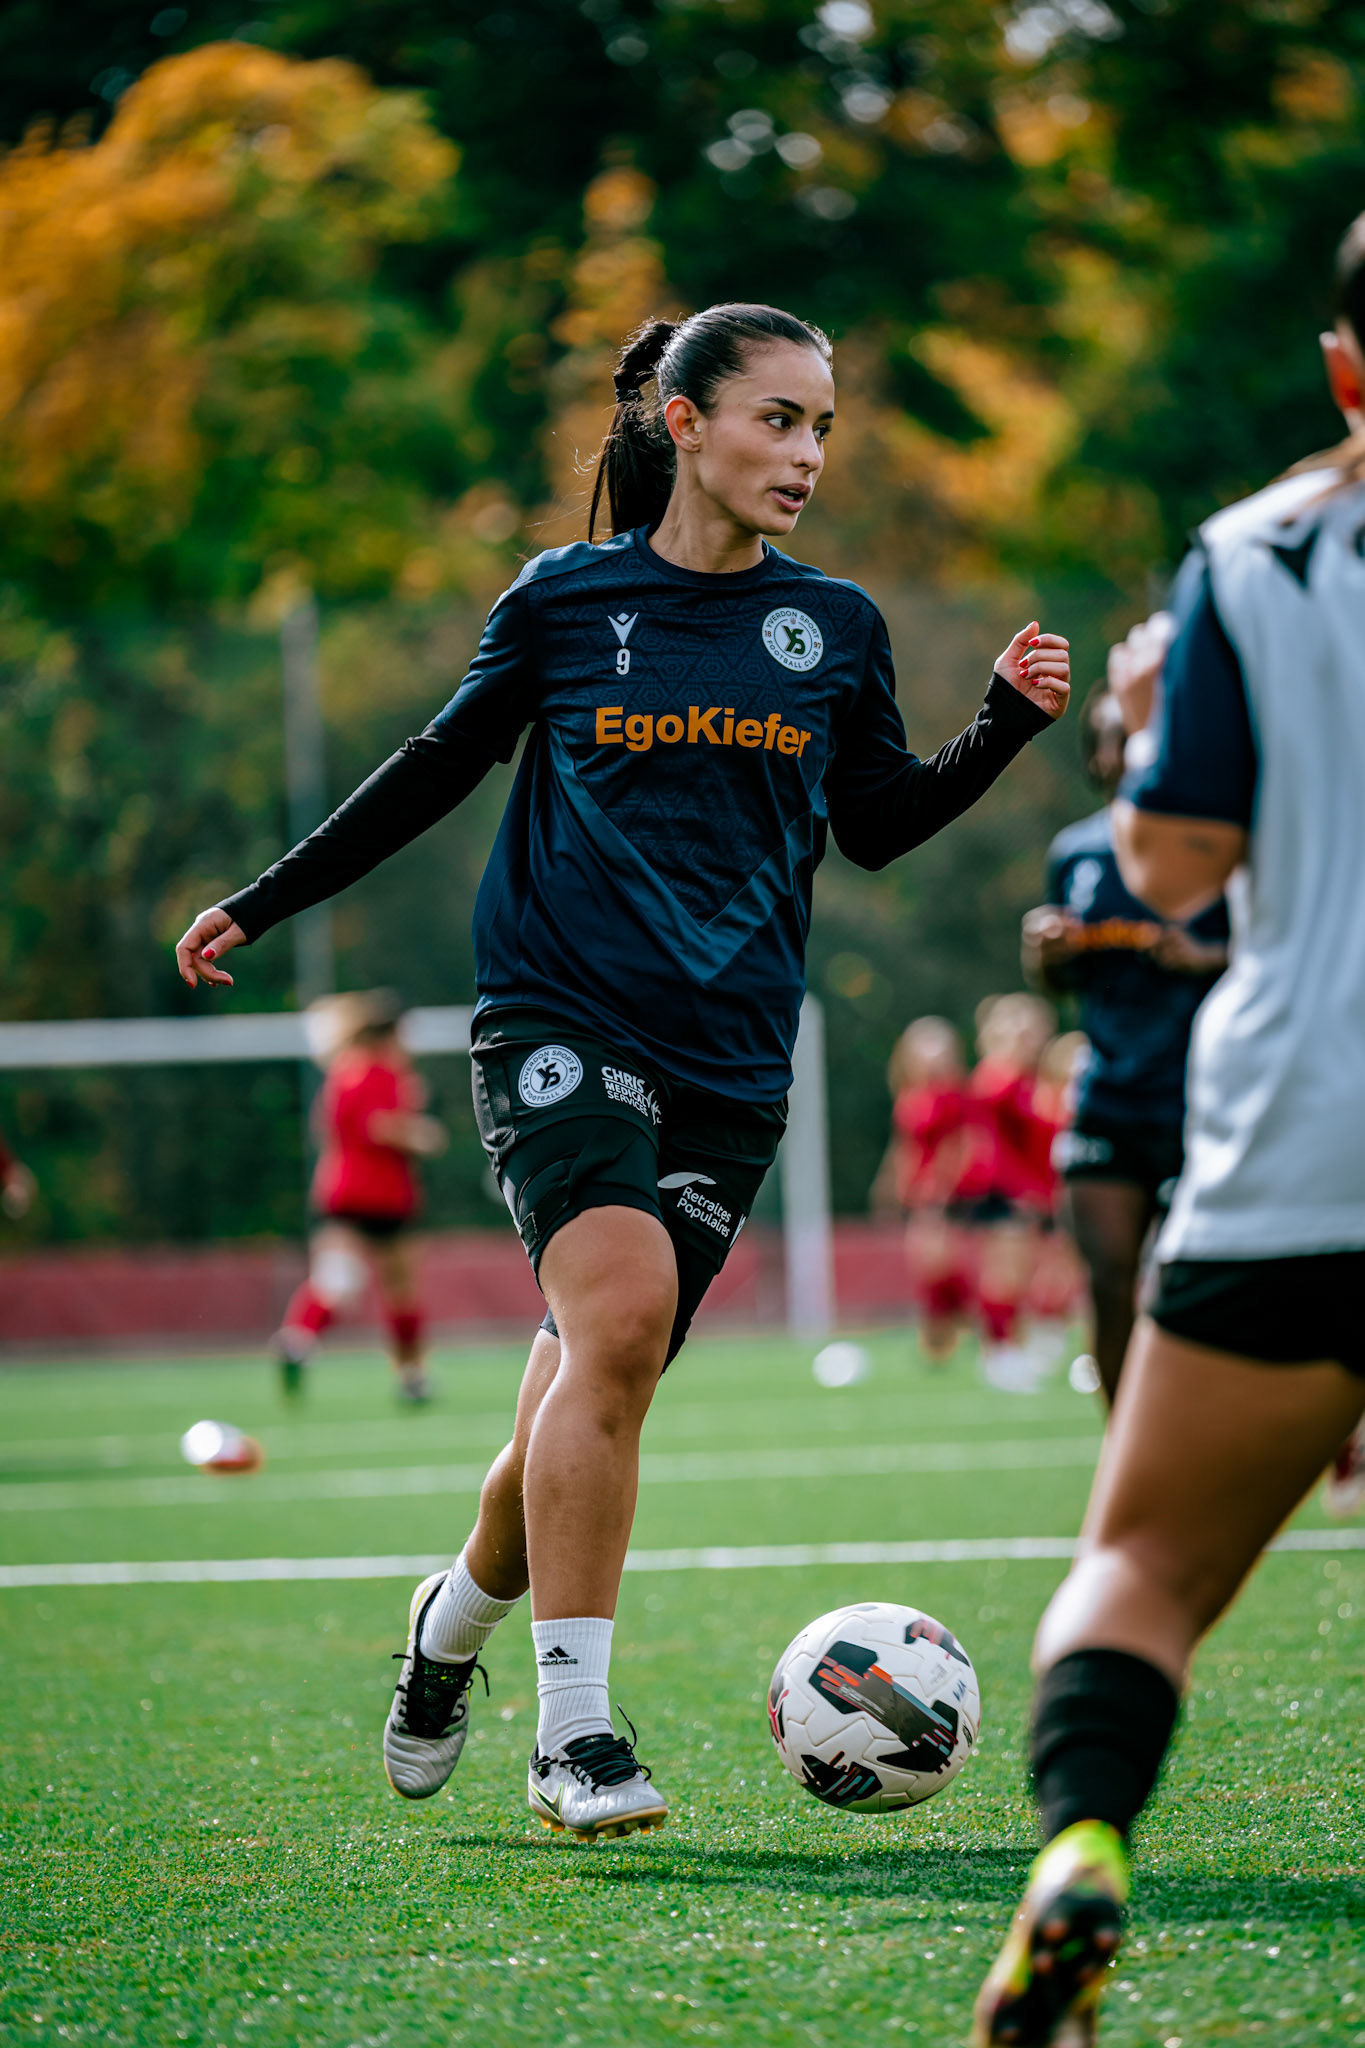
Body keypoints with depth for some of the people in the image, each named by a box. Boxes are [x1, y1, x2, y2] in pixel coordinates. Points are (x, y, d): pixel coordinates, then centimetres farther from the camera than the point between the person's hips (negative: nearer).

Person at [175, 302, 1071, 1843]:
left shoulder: (834, 627, 10)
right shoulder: (563, 599, 2)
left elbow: (876, 824, 18)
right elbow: (442, 765, 14)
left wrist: (1005, 726, 3)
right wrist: (266, 902, 18)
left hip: (730, 1062, 3)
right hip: (558, 1016, -3)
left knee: (592, 1400, 2)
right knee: (621, 1313, -25)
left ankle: (456, 1621, 33)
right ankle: (573, 1729, -20)